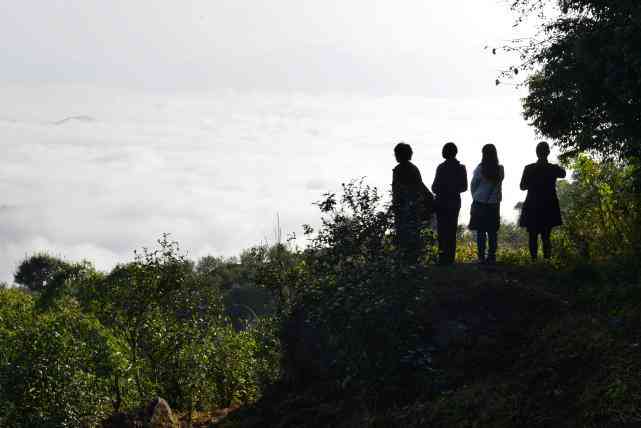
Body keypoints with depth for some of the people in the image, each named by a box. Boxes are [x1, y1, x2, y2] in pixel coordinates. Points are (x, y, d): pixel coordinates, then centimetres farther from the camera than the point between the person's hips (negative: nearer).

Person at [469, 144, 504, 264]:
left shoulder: (479, 169, -11)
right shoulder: (500, 170, -4)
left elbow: (473, 186, -1)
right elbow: (498, 185, 4)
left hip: (480, 203, -3)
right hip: (494, 204, 3)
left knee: (480, 232, 2)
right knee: (492, 232, 8)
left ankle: (481, 257, -1)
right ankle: (492, 257, 9)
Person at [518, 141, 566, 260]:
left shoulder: (529, 169, -9)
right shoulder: (554, 169, -5)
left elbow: (522, 186, 1)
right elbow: (563, 174, 18)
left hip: (532, 207, -1)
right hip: (549, 208, 1)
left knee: (533, 237, 7)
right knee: (546, 237, 9)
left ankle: (534, 260, 2)